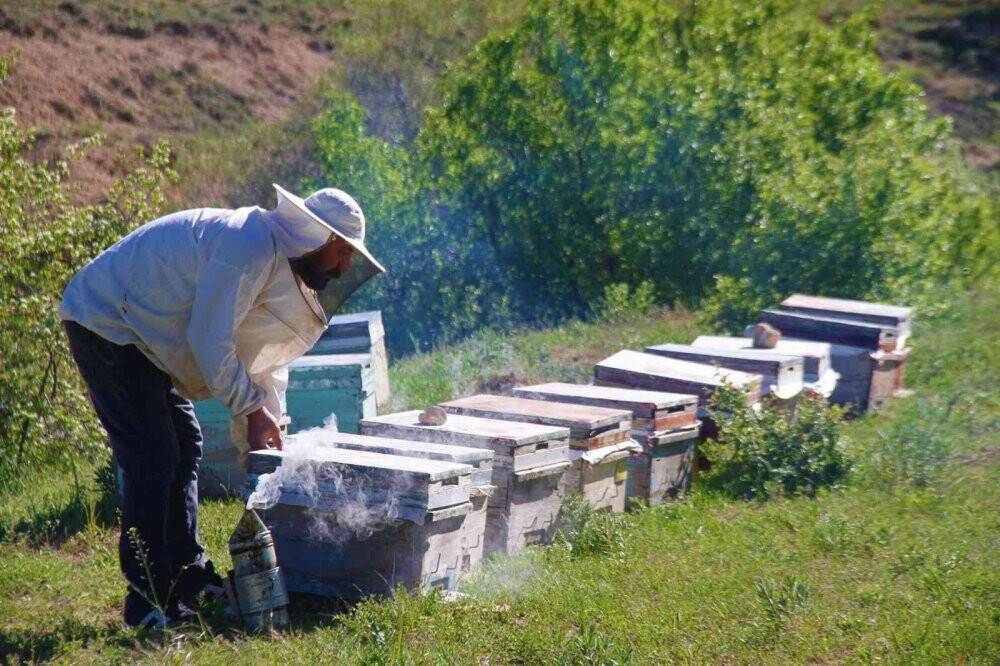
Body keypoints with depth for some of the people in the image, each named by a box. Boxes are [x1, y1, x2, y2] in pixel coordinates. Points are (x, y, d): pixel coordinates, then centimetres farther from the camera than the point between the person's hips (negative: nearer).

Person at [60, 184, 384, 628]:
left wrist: (262, 425, 9)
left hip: (136, 332, 11)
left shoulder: (277, 255, 9)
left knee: (185, 446, 14)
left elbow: (266, 355, 15)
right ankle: (149, 603, -9)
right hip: (104, 322, -11)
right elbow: (210, 340, -25)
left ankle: (187, 575, 22)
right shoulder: (249, 248, -25)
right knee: (151, 458, -13)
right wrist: (252, 408, -15)